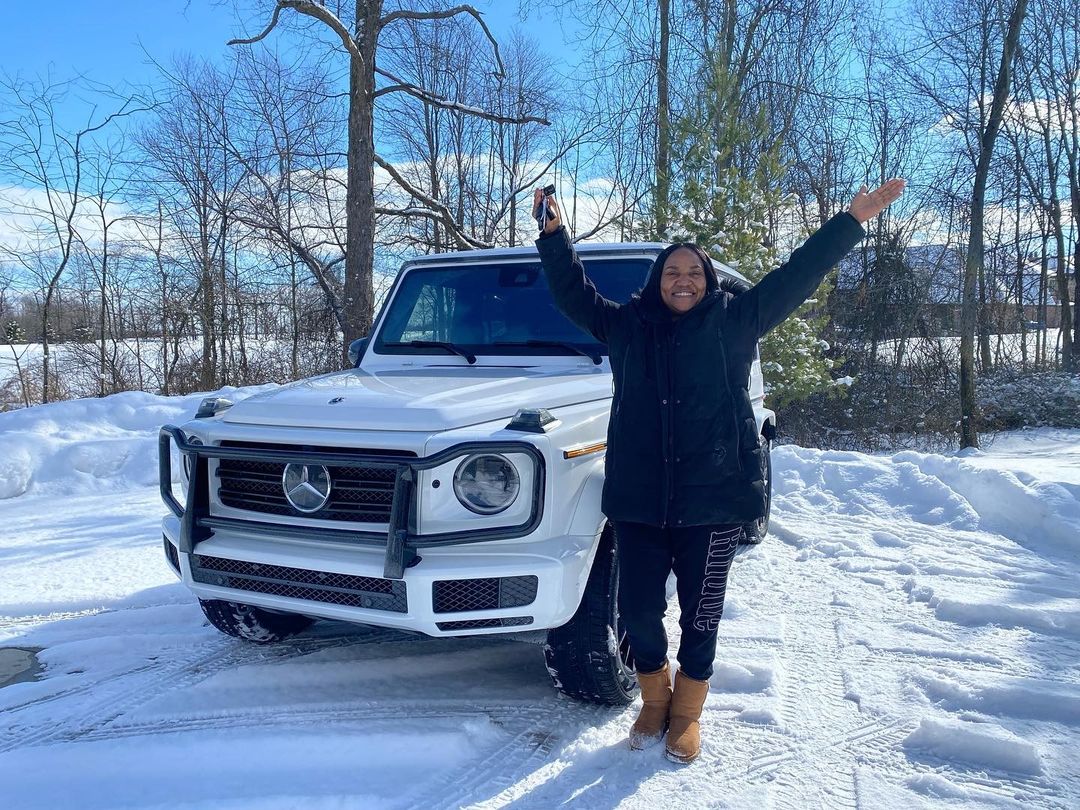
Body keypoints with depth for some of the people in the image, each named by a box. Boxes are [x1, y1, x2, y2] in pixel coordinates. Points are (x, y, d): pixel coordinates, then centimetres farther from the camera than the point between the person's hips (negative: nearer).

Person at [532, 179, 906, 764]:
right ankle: (654, 701, 34)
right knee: (638, 612, 7)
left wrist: (851, 220, 3)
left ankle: (687, 715, 31)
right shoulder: (626, 325, 7)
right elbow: (573, 294, 10)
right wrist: (555, 233, 0)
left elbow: (797, 277, 4)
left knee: (699, 617, 9)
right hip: (638, 501, 2)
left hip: (714, 500, -1)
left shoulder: (734, 322, 3)